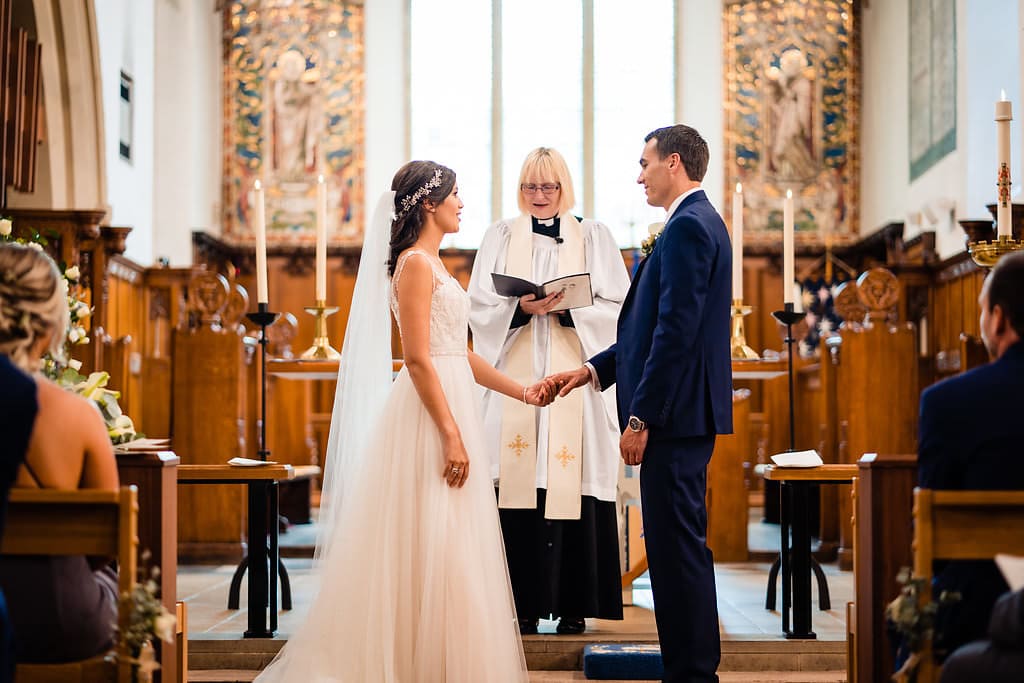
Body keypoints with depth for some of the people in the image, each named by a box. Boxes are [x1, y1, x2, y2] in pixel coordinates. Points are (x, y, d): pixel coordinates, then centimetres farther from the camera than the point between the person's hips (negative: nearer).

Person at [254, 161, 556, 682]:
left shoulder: (431, 264, 18)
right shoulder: (416, 263, -12)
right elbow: (417, 358, -19)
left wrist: (521, 391, 15)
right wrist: (451, 435, -22)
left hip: (450, 406, 10)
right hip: (430, 417, -10)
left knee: (448, 548, 10)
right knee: (432, 548, -6)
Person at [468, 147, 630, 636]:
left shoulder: (592, 237, 9)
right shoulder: (501, 237, 12)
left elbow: (616, 307, 2)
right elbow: (481, 306, 4)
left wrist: (567, 308, -13)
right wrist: (522, 307, -14)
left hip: (574, 377, -1)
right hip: (516, 378, 1)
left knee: (572, 486, -5)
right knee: (519, 488, -5)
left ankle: (573, 603, 1)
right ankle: (524, 603, 0)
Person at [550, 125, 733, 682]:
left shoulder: (688, 227, -14)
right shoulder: (696, 222, 18)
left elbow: (676, 332, -21)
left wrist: (641, 417, -20)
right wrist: (593, 369, 17)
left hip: (676, 414, -11)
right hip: (684, 414, 11)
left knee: (677, 545, -7)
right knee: (678, 545, 14)